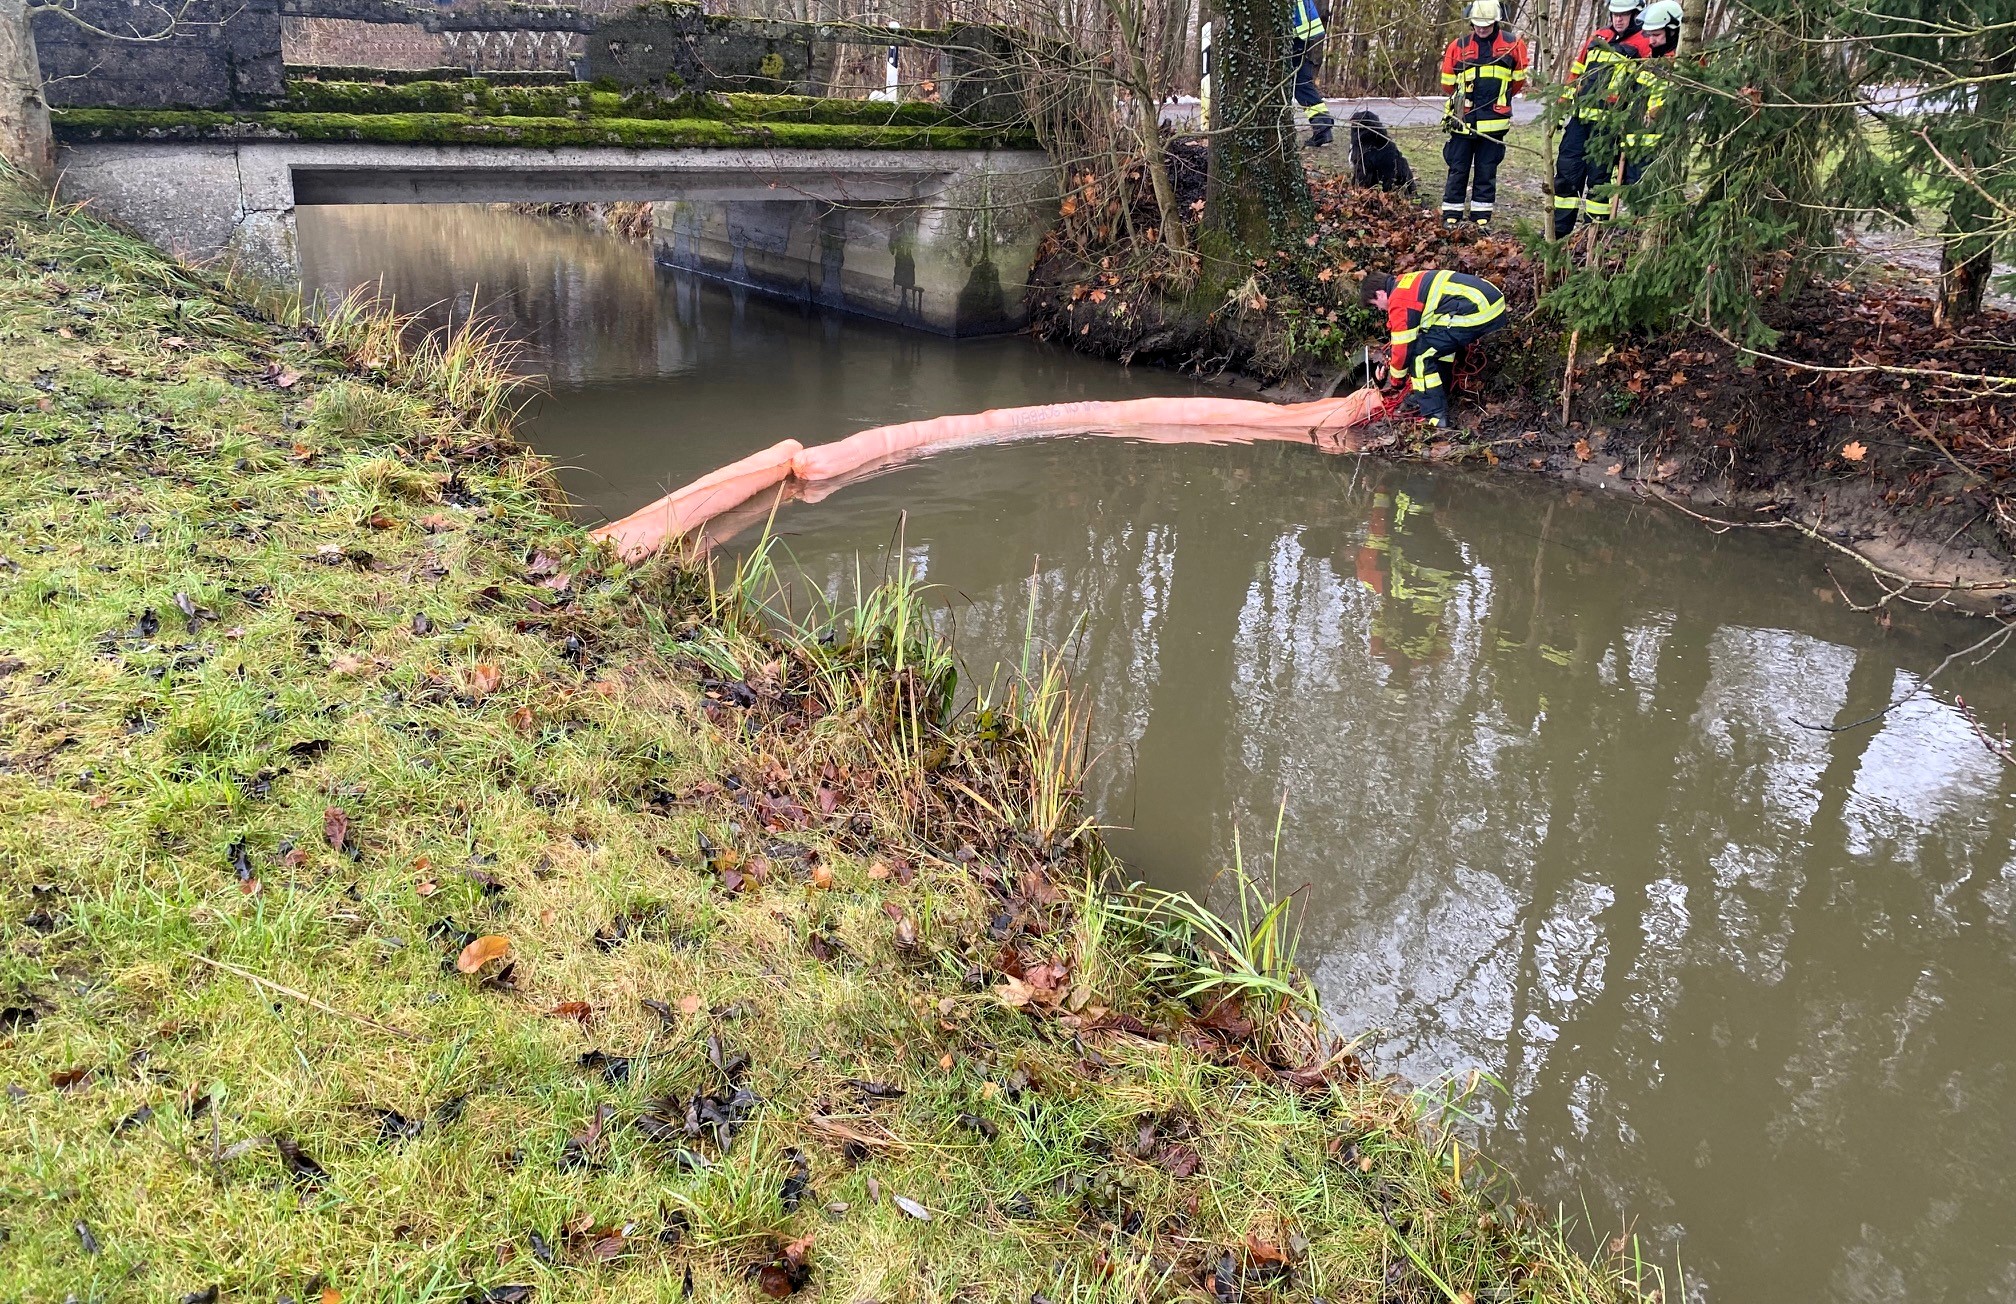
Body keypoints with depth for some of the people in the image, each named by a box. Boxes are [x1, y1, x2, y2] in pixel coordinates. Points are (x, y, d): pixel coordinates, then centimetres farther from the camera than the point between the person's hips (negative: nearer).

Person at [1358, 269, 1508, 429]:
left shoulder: (1399, 302, -5)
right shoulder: (1407, 282, 24)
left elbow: (1403, 347, 0)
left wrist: (1395, 381, 17)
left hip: (1476, 313, -10)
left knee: (1420, 353, -2)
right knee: (1443, 342, 29)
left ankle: (1435, 418, -4)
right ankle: (1431, 398, 34)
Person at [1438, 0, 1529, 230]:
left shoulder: (1513, 44, 3)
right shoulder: (1459, 46, 2)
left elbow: (1519, 80, 15)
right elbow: (1447, 84, 12)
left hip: (1494, 122, 0)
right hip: (1463, 120, 0)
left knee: (1487, 172, 6)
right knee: (1458, 170, 3)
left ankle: (1482, 218, 11)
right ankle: (1451, 217, 9)